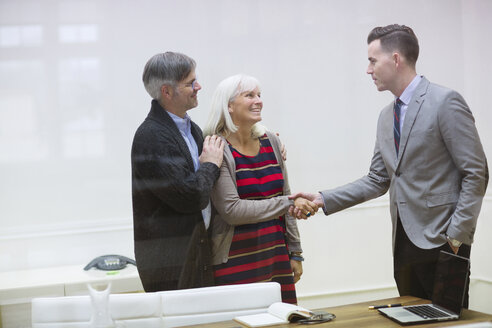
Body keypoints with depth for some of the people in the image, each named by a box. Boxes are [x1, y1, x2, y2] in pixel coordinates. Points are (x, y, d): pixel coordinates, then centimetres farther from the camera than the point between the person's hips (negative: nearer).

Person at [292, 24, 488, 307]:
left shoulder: (445, 102, -10)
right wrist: (325, 199, 7)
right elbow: (377, 181, 17)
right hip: (404, 242, 7)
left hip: (442, 242, -7)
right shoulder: (387, 117, 15)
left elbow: (476, 174, -11)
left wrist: (457, 235, -15)